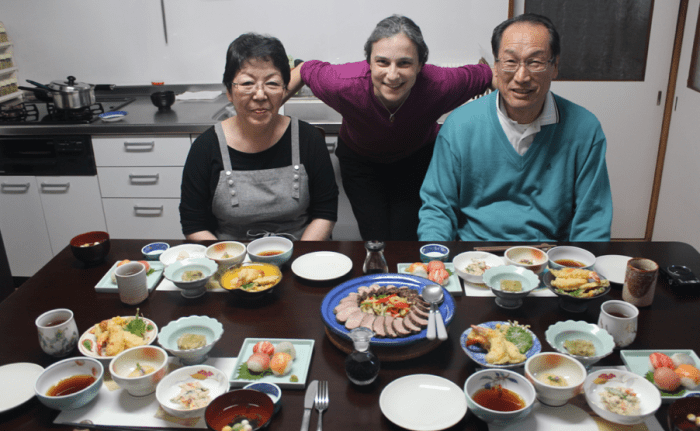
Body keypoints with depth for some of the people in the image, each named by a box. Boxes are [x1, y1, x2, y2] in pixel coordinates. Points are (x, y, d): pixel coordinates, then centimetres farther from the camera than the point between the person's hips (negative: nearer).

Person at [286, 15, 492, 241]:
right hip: (359, 159, 0)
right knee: (376, 240, -8)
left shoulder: (440, 85, -34)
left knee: (406, 239, -5)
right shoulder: (344, 84, -35)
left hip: (418, 158, 1)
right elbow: (305, 70, -14)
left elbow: (485, 75, -14)